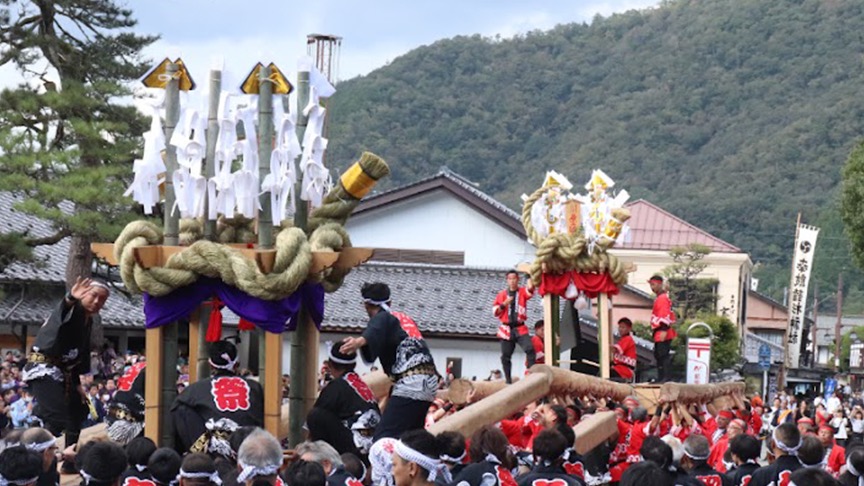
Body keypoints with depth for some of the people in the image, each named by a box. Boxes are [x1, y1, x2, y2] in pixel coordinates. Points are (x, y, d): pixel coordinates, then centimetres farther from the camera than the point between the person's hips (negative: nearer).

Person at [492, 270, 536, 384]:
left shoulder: (522, 291, 4)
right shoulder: (501, 294, 7)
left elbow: (530, 289, -20)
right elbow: (495, 311, 4)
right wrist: (504, 304, -12)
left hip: (520, 328, -1)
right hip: (506, 329, 1)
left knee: (530, 349, -21)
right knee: (505, 356, 4)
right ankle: (508, 380, 13)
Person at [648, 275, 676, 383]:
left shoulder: (663, 298, -12)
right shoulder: (659, 298, 19)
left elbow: (665, 315, -20)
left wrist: (664, 330, -26)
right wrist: (654, 330, 24)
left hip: (662, 333, -11)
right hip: (658, 333, 11)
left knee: (663, 355, -12)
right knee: (658, 356, 14)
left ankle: (665, 378, -14)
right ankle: (661, 378, 18)